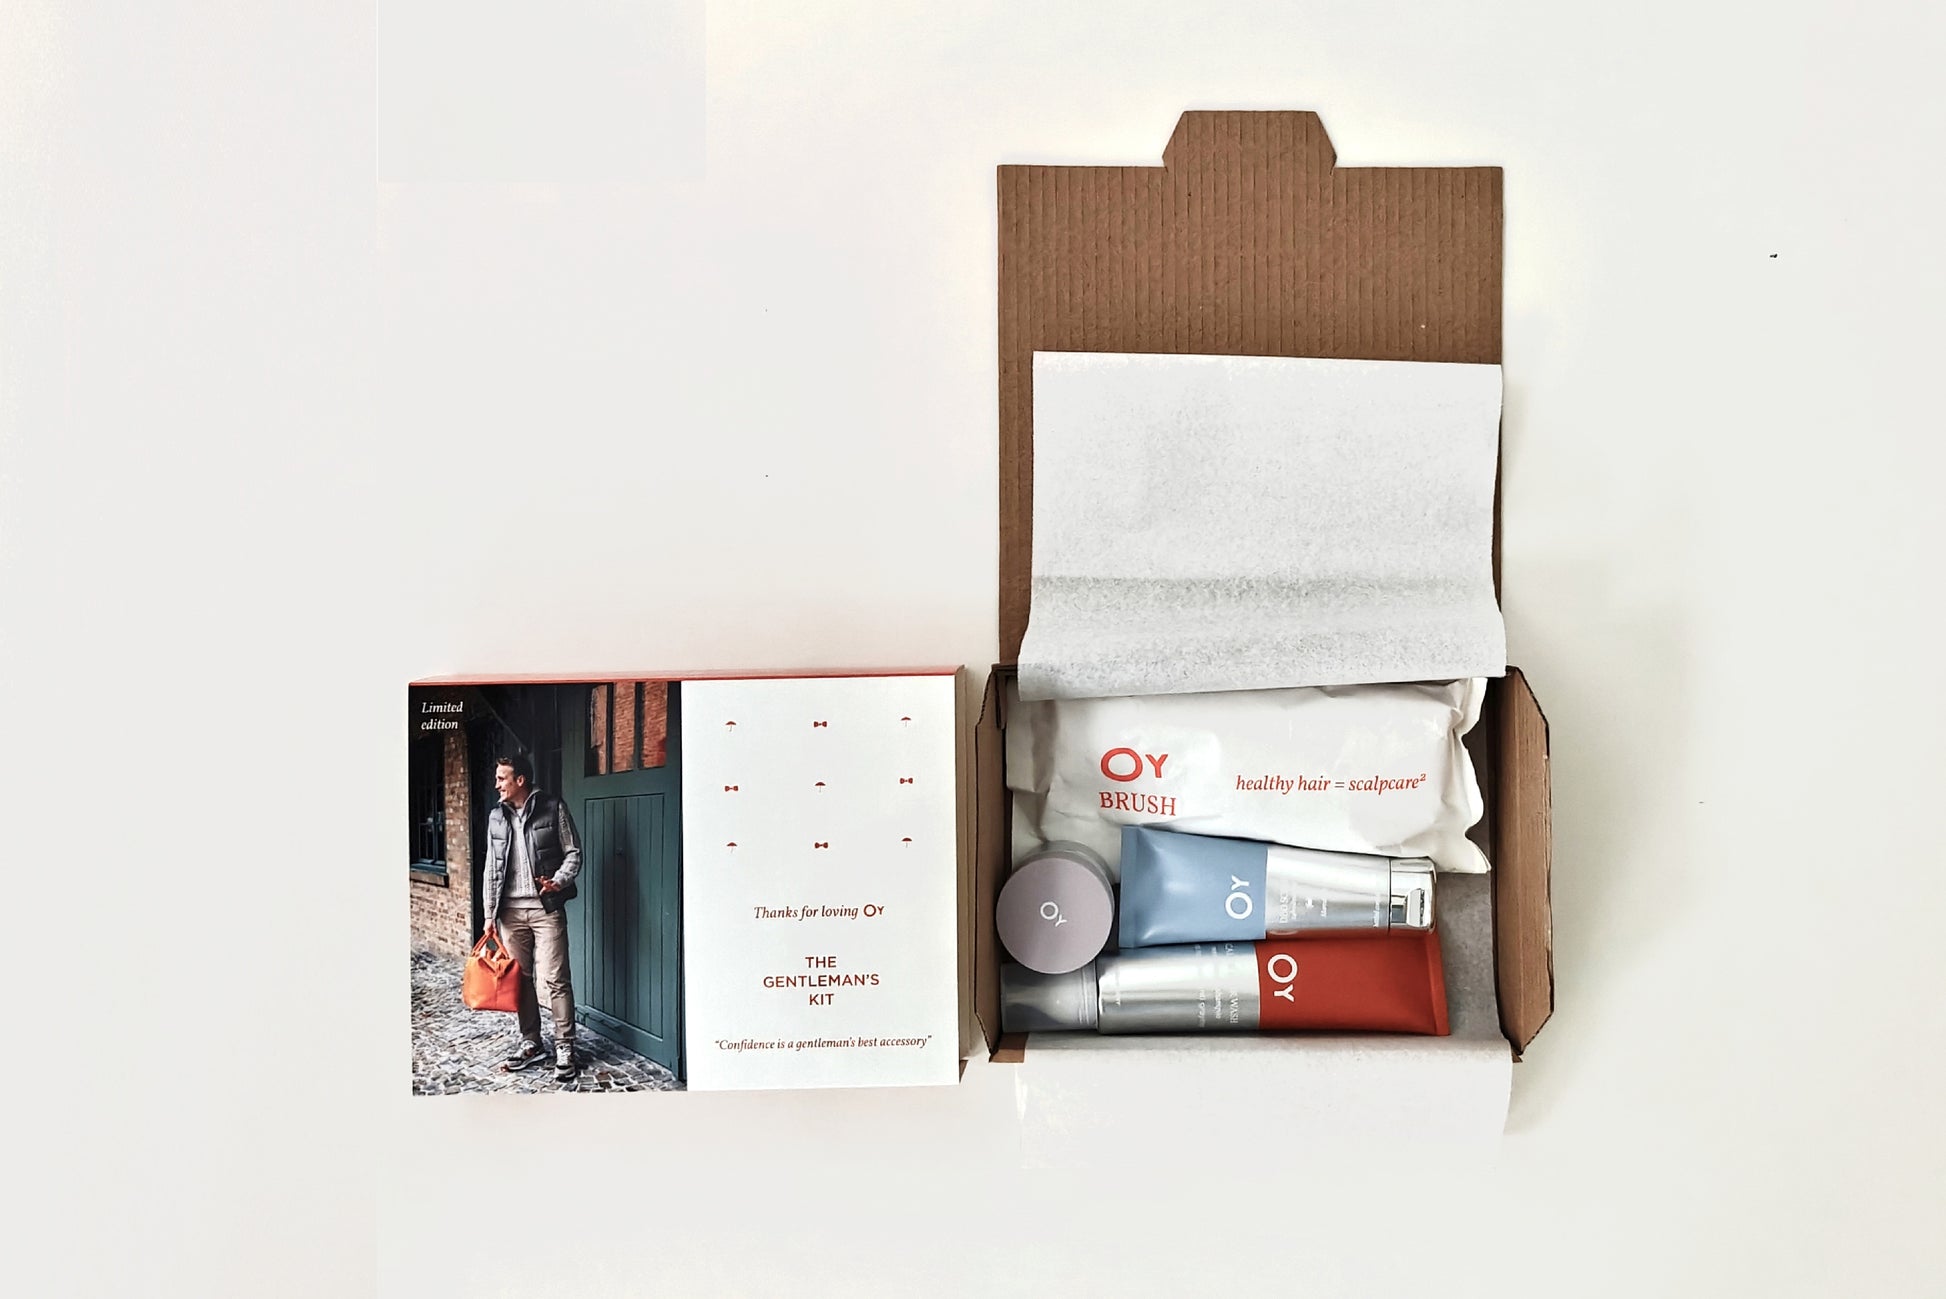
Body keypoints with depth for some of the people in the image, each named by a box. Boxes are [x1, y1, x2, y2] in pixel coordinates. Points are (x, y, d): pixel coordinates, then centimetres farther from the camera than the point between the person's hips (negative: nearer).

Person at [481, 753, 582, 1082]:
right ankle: (531, 1043, 21)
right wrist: (489, 913, 10)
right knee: (519, 978, 9)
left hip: (546, 907, -4)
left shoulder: (553, 809, -4)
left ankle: (565, 1048, 2)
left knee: (554, 979, -5)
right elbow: (491, 867, 12)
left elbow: (573, 852, -2)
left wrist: (558, 882, -20)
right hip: (510, 910, 5)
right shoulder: (496, 817, 9)